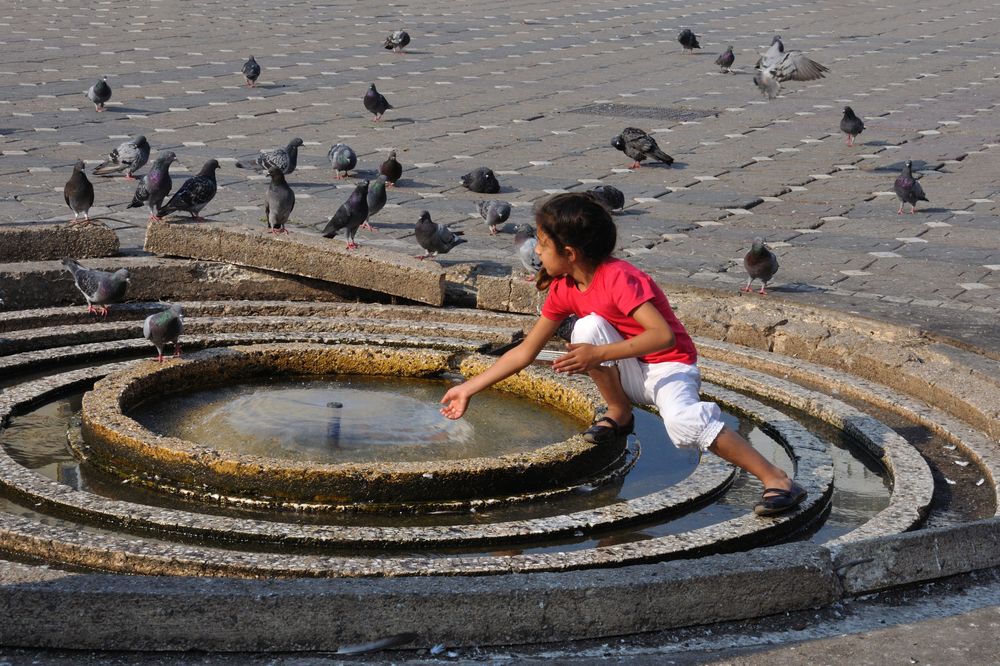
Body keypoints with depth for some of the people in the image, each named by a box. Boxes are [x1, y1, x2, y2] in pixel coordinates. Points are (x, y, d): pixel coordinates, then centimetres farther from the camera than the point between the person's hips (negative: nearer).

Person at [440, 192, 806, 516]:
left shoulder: (618, 278, -24)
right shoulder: (563, 290, -1)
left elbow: (664, 335, -34)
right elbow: (526, 351, 6)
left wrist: (599, 355, -38)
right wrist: (469, 388, 5)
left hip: (670, 366, -6)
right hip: (632, 372, 6)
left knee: (683, 422, -37)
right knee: (588, 327, -21)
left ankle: (776, 480, -28)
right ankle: (619, 415, 1)